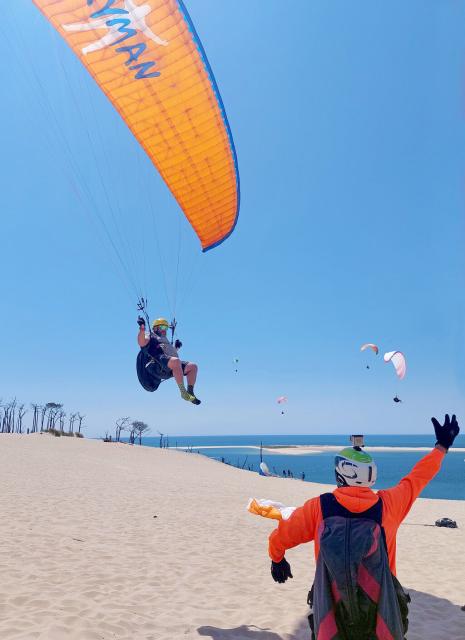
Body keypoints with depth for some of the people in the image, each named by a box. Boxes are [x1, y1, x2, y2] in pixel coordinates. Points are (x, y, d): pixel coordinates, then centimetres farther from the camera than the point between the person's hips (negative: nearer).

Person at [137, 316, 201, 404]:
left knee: (192, 366, -6)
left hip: (169, 370, 8)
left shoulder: (164, 340, 40)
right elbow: (141, 343, -8)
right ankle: (183, 392, -37)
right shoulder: (150, 337, 16)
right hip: (157, 365, -8)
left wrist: (176, 347, 37)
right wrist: (142, 328, -17)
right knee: (175, 361, -38)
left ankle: (190, 392, -11)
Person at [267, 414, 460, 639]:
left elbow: (279, 537, 0)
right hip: (381, 609, 1)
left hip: (332, 609, 0)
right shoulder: (388, 504, -9)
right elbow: (417, 478, 7)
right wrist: (442, 445, 21)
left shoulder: (318, 507, -11)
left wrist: (277, 560, 22)